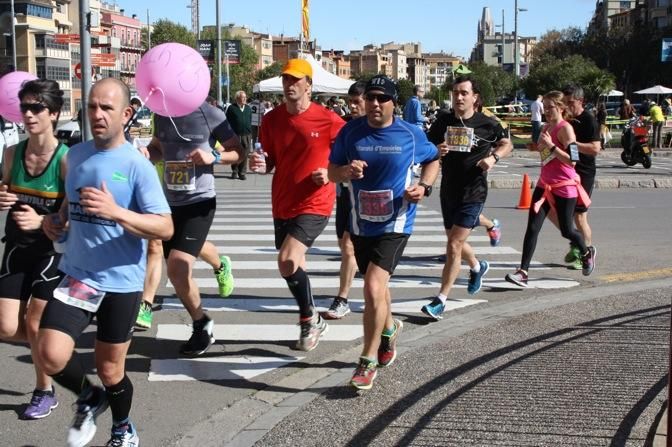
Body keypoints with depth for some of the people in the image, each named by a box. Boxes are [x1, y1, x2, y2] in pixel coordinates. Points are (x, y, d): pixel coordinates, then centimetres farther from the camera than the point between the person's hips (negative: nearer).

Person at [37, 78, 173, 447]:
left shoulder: (137, 164, -13)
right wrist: (56, 220, 4)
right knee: (50, 354, -15)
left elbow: (165, 228, -18)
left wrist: (116, 212, -31)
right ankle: (88, 399, 18)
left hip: (121, 281, -4)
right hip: (77, 274, 4)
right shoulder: (76, 154, 4)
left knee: (110, 371, 9)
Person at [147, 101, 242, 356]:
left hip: (199, 201, -7)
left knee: (177, 268, -18)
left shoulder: (210, 115, -12)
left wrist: (214, 157, -23)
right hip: (169, 201, 7)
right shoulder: (162, 114, 4)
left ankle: (202, 326, 7)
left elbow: (238, 152, -3)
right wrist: (147, 152, -3)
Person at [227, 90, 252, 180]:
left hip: (246, 135, 3)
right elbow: (228, 122, -1)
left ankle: (242, 172, 9)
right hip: (235, 135, -3)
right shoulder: (232, 108, 0)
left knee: (245, 154, 2)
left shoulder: (248, 108, 13)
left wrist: (250, 132, 10)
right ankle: (234, 171, 14)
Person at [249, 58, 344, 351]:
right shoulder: (272, 120, 1)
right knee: (292, 265, 16)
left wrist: (331, 174, -16)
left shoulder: (328, 120, -11)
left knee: (287, 261, -21)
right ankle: (312, 321, 37)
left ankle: (309, 320, 2)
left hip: (314, 204, -6)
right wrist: (261, 165, -10)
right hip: (282, 205, 6)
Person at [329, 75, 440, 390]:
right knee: (377, 286, 21)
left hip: (395, 224, -4)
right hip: (361, 224, 4)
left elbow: (432, 159, 13)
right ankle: (389, 329, 53)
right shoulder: (350, 132, -2)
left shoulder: (411, 134, -5)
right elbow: (331, 171, 4)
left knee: (373, 288, -18)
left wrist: (425, 187, -5)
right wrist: (345, 171, -19)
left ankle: (368, 362, -4)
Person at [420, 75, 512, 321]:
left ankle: (440, 300, -4)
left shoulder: (487, 124, -6)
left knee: (454, 246, -11)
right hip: (448, 190, 5)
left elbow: (507, 144, 11)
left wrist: (493, 156, -9)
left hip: (473, 192, -5)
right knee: (456, 243, 20)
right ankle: (477, 267, 53)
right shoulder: (443, 121, 1)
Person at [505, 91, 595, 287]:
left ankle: (587, 253, 38)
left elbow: (572, 161, -21)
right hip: (544, 184, 7)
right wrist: (539, 145, 11)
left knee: (566, 230, 7)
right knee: (532, 227, -5)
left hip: (564, 187, -7)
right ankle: (523, 272, -9)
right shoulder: (546, 127, 10)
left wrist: (551, 145, -25)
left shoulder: (565, 128, -14)